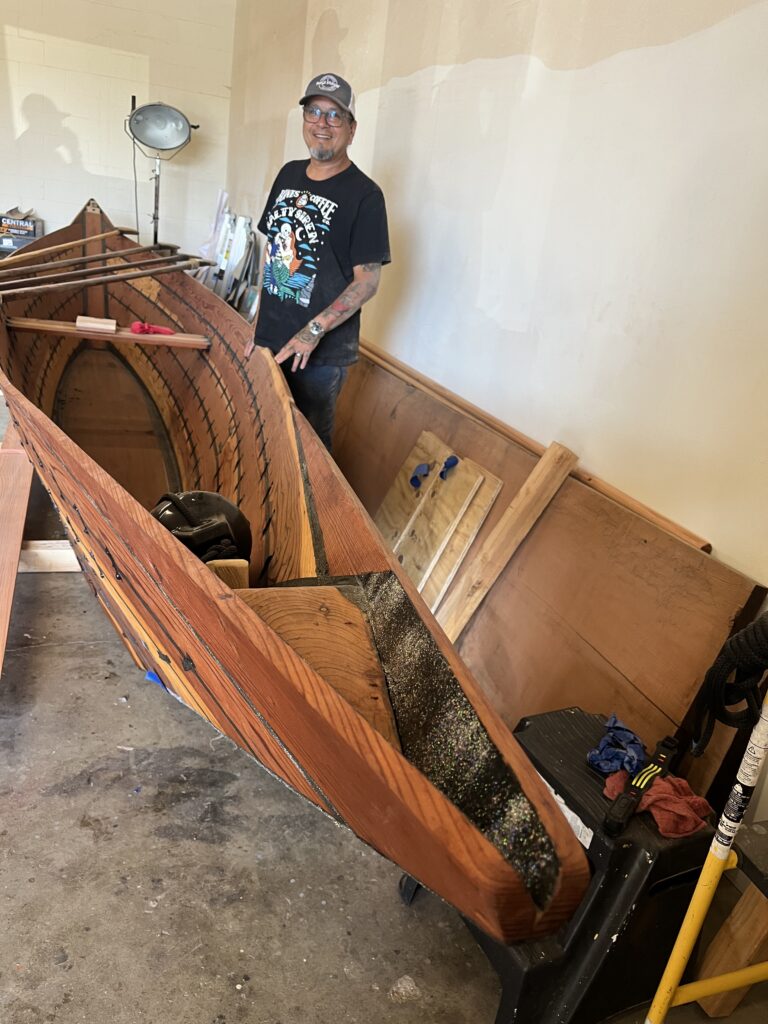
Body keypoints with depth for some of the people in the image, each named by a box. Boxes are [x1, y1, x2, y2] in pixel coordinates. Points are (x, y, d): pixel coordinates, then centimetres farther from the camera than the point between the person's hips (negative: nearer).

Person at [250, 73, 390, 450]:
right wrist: (258, 318, 12)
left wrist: (315, 330, -24)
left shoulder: (364, 195, -12)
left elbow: (367, 280, -15)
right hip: (269, 338, 6)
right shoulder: (288, 175, 8)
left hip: (322, 352, -6)